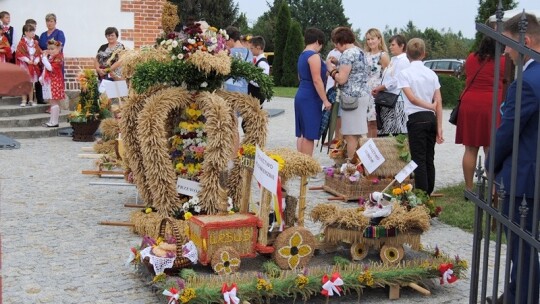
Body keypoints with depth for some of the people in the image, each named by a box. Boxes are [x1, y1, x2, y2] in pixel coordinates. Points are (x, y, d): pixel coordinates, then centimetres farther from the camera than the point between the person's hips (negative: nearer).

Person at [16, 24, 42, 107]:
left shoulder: (35, 42, 9)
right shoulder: (22, 42, -7)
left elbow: (39, 53, 10)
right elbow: (19, 53, -12)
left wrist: (36, 60, -7)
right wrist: (27, 60, -17)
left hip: (34, 65, 5)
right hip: (25, 64, -5)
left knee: (32, 83, 8)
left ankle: (31, 100, 15)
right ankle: (24, 100, 1)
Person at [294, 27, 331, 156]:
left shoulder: (302, 55, 15)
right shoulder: (314, 55, -13)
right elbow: (316, 80, -19)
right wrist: (325, 100, -16)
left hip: (301, 96, 9)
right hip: (311, 98, -9)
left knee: (302, 134, 11)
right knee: (309, 135, -6)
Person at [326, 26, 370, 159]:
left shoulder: (348, 54, -14)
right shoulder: (360, 52, 16)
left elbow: (342, 79, -19)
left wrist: (332, 70, -3)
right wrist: (338, 69, 17)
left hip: (352, 97, -10)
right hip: (363, 94, 10)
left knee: (350, 135, -5)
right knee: (356, 134, 14)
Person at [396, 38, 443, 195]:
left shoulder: (404, 73, -5)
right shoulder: (432, 73, 8)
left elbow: (412, 98, -15)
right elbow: (439, 102, 4)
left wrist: (431, 106, -3)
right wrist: (439, 127, 6)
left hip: (416, 119, -5)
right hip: (431, 118, 5)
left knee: (419, 160, -2)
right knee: (429, 159, 12)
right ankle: (428, 195, 18)